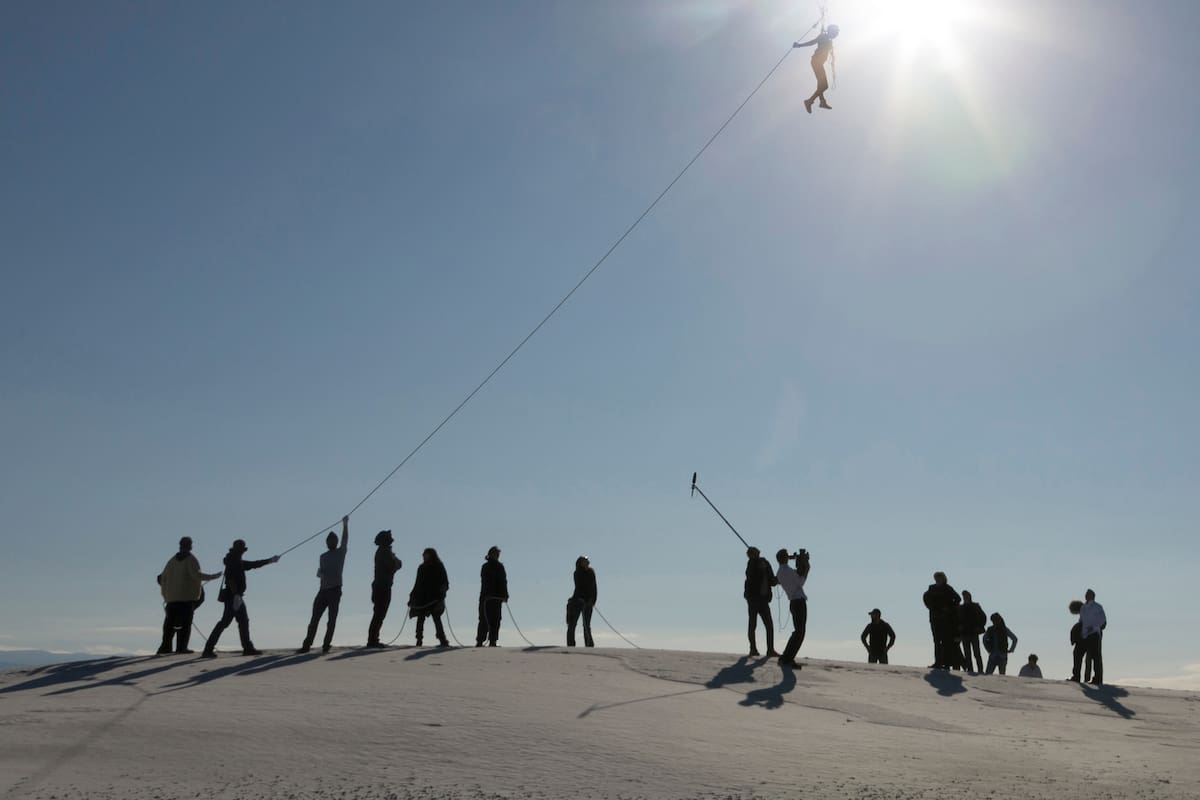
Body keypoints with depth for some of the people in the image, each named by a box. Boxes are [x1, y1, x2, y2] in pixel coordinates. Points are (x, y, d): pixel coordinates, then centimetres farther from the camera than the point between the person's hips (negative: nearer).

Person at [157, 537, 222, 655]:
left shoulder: (173, 560, 13)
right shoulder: (190, 559, -4)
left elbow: (163, 577, 12)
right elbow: (195, 574, -19)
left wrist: (165, 594, 24)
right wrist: (212, 577, -13)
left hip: (172, 596, 5)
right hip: (187, 596, -5)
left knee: (170, 621, 10)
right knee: (185, 622, -3)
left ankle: (165, 646, 8)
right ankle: (181, 647, -8)